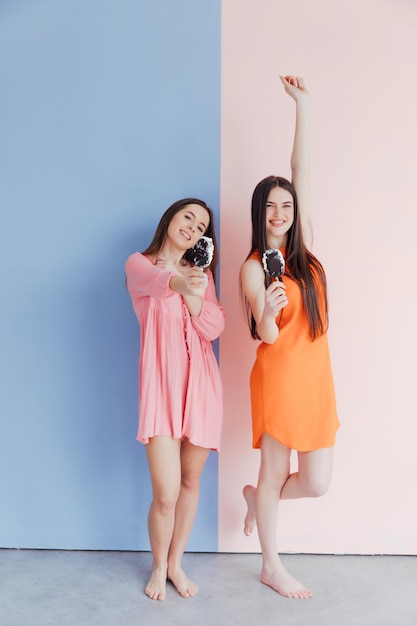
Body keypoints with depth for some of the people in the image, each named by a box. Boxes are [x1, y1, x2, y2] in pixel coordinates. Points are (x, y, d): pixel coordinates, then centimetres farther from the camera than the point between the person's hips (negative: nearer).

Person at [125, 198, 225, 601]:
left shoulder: (202, 273, 13)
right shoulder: (139, 263, 1)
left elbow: (214, 329, 1)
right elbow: (152, 279, -25)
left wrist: (195, 298, -17)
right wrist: (177, 282, -48)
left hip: (200, 383, 4)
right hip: (161, 384, -4)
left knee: (191, 481, 10)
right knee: (166, 493, -6)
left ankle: (176, 563, 31)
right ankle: (158, 567, 22)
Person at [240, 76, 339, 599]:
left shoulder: (299, 248, 6)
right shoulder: (254, 267, -8)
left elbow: (301, 172, 5)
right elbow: (265, 335, -12)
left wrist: (302, 106, 6)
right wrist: (269, 311, -34)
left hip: (315, 376, 6)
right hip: (279, 375, -5)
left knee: (317, 483, 7)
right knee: (275, 472, 9)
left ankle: (256, 497, 37)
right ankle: (271, 566, 30)